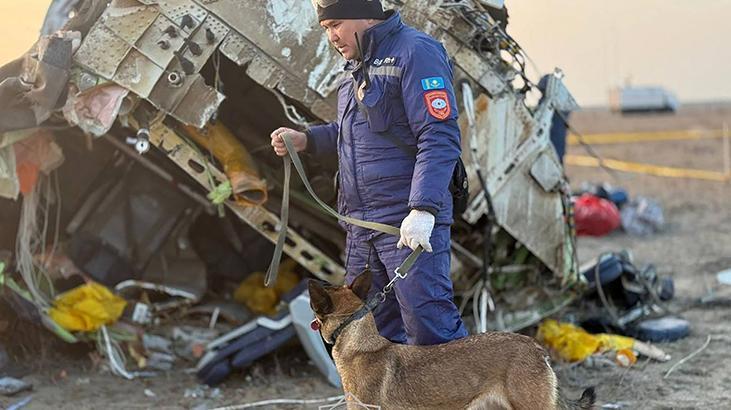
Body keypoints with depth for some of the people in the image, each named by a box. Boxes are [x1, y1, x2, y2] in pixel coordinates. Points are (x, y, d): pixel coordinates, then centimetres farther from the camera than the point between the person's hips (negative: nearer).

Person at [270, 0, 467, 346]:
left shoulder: (415, 52, -10)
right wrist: (305, 140, 14)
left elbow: (440, 138, -18)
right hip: (361, 222, 9)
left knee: (429, 326, -13)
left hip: (410, 222, -9)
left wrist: (423, 210, -27)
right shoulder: (358, 63, 19)